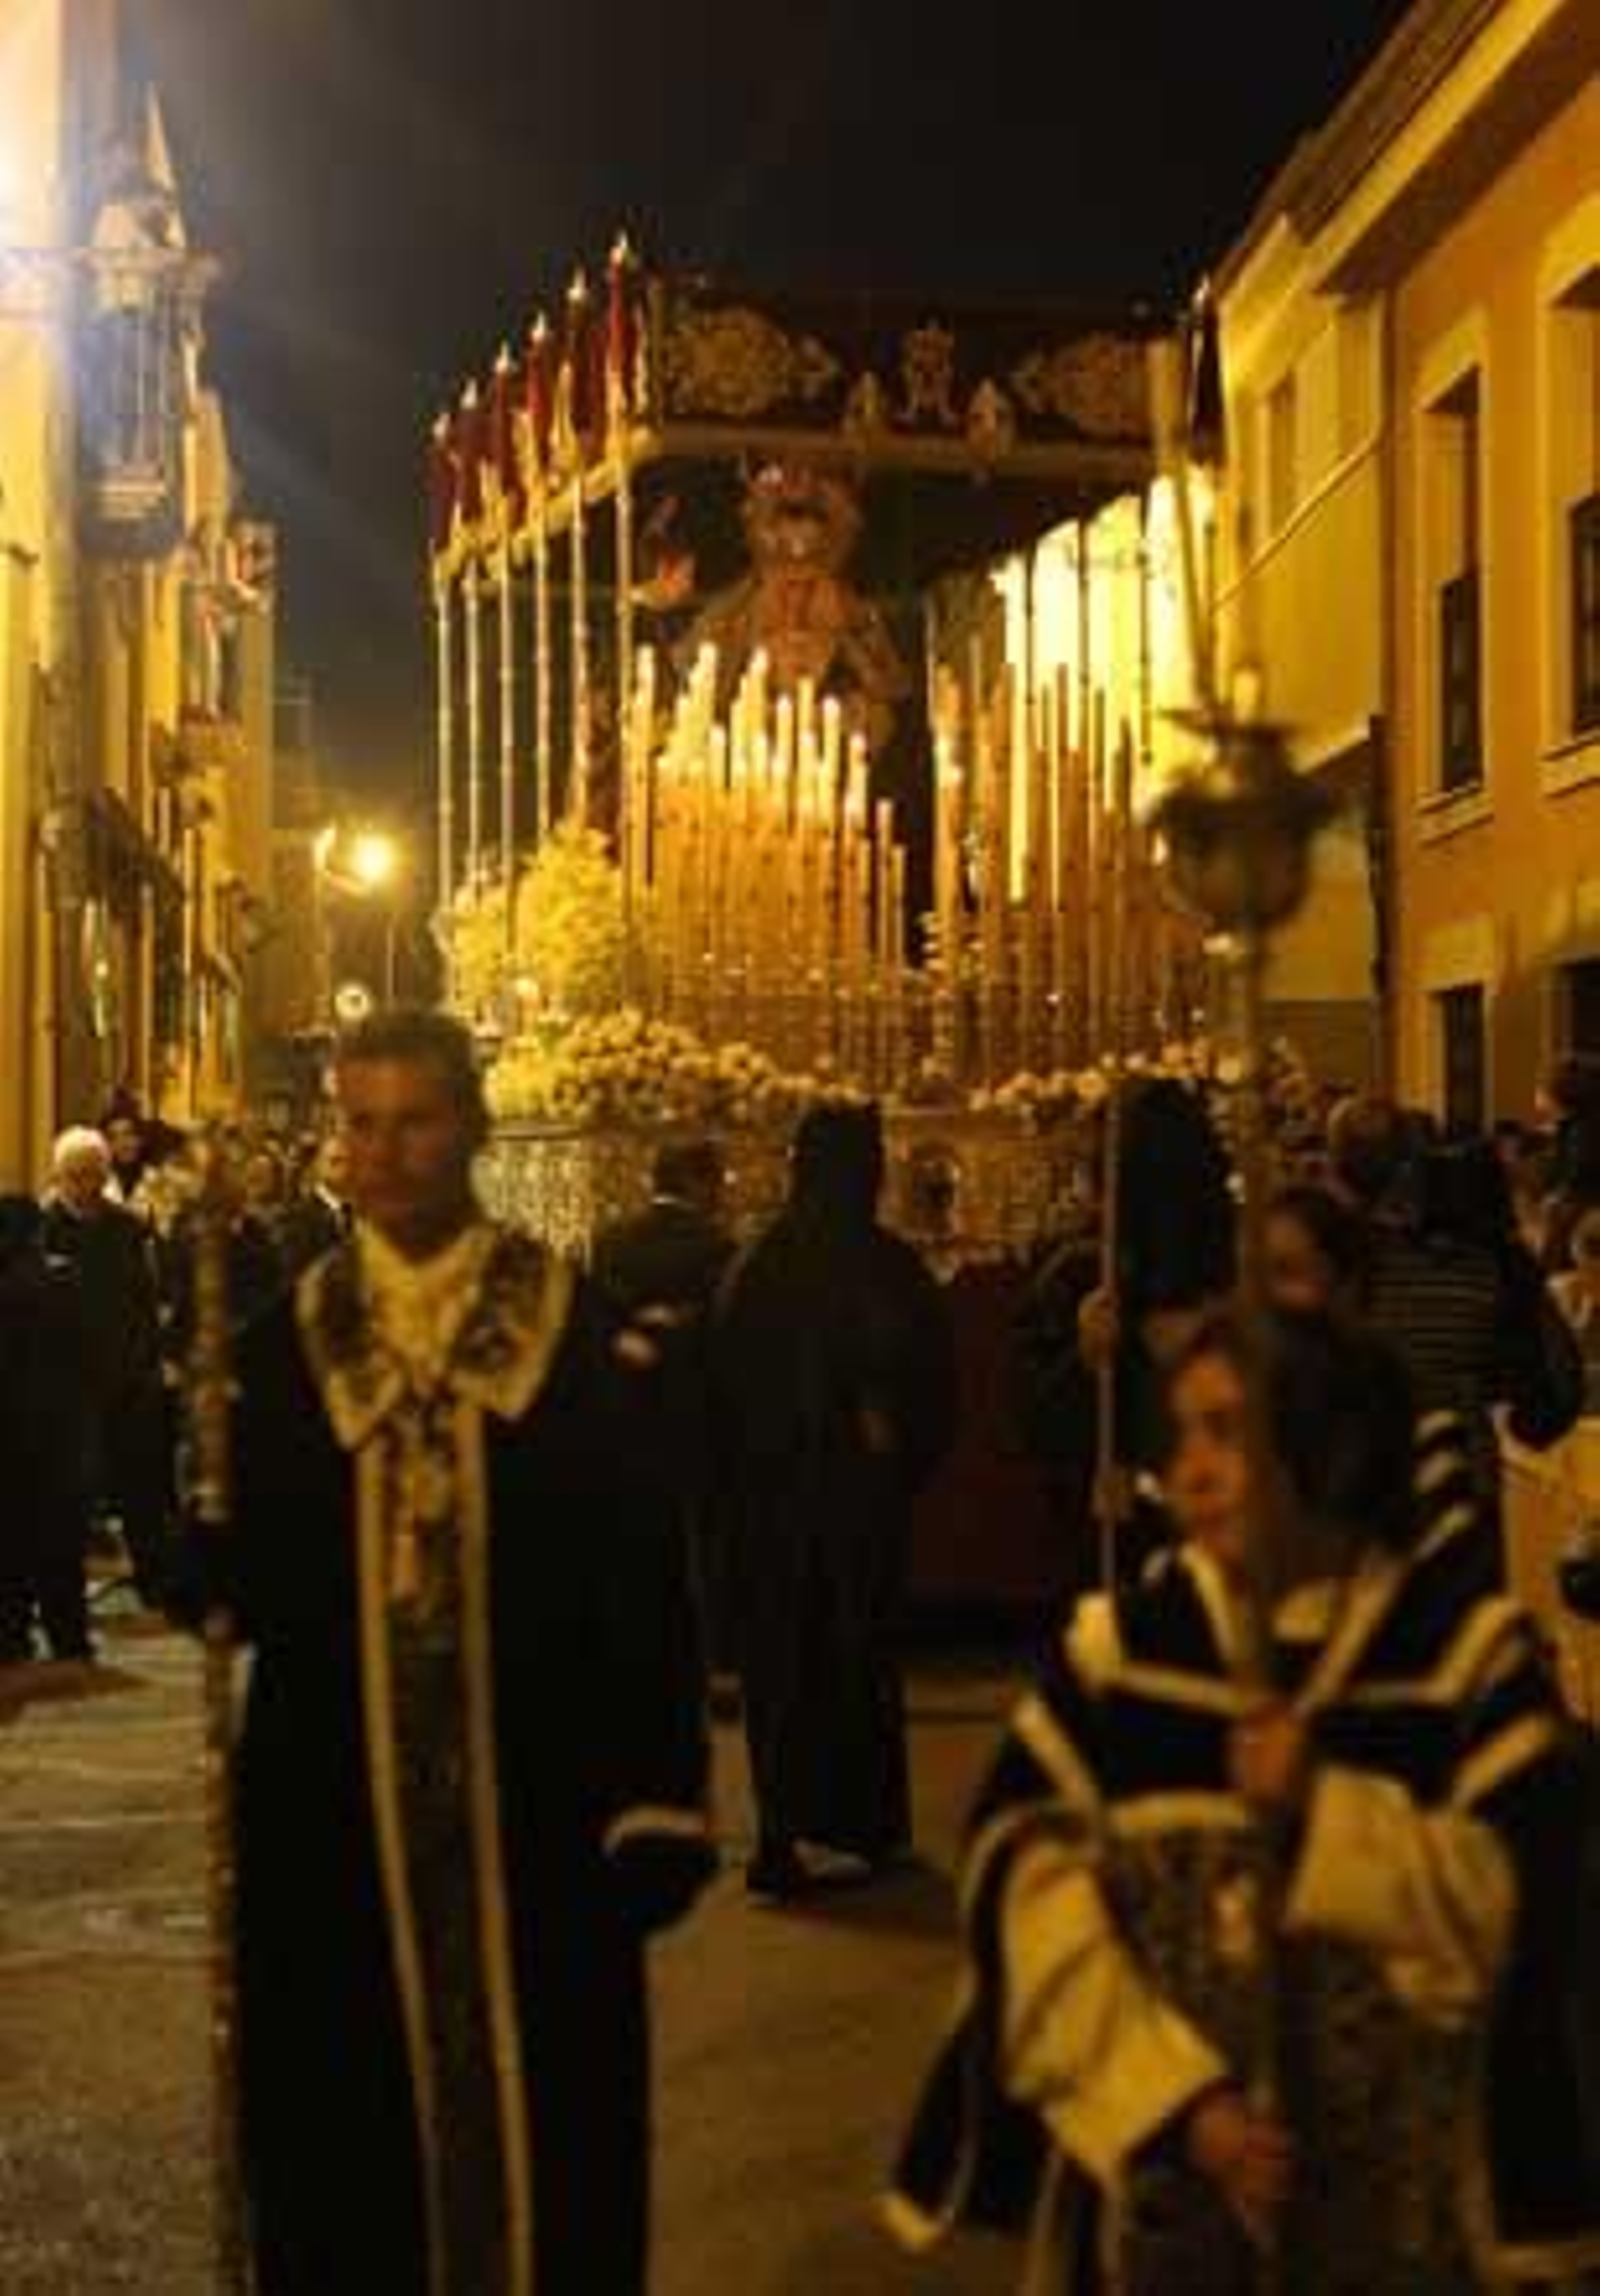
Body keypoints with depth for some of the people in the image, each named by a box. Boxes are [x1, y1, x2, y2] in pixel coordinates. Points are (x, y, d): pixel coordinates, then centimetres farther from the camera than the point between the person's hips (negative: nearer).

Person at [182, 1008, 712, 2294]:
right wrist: (210, 1561, -18)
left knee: (544, 2127, 8)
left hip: (535, 1812, -2)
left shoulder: (588, 1340, -3)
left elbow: (647, 1586, -4)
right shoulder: (281, 1343, 4)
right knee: (346, 2148, 12)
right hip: (332, 1817, 2)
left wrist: (660, 1807, -7)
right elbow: (229, 1575, 5)